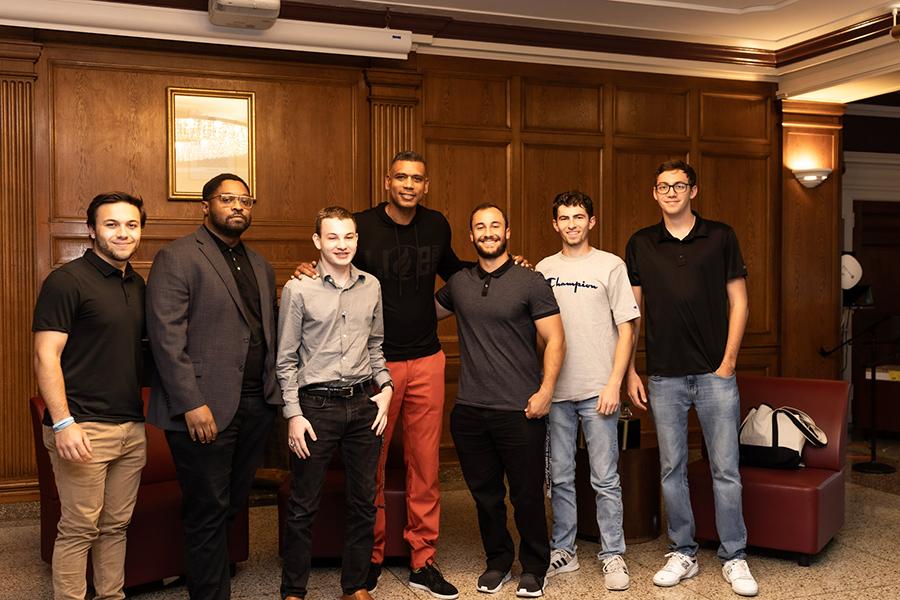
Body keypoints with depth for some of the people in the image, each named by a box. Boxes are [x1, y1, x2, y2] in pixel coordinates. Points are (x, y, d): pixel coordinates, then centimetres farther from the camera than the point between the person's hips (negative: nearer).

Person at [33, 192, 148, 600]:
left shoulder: (137, 285, 13)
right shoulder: (67, 281, -8)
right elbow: (45, 356, -13)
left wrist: (148, 413, 13)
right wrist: (63, 423, -20)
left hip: (132, 427, 7)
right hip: (85, 429, -7)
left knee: (116, 526, 14)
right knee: (79, 530, 0)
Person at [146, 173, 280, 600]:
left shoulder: (260, 266, 17)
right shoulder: (177, 258, -5)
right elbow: (166, 336, -13)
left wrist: (275, 391, 8)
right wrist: (191, 404, -18)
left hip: (255, 405, 7)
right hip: (205, 409, -6)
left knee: (232, 505, 15)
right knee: (209, 511, 3)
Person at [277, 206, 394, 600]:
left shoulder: (371, 286, 7)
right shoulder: (298, 290, -5)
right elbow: (286, 360, -3)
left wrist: (385, 387, 5)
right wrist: (293, 414, -8)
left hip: (364, 404, 4)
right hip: (316, 405, -4)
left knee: (364, 501, 11)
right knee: (303, 505, 4)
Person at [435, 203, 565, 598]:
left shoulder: (530, 282, -4)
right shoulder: (458, 283, 9)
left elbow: (555, 340, -6)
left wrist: (545, 392, -13)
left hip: (519, 411, -4)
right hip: (469, 410, 4)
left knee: (527, 495, 5)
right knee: (484, 493, 14)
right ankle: (497, 562, 31)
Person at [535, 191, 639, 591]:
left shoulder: (611, 266, 1)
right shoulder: (544, 269, 11)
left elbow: (626, 329, -2)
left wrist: (613, 384, -9)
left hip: (597, 389, -3)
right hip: (555, 389, 3)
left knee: (605, 479, 2)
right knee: (559, 478, 11)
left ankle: (613, 556, 13)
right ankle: (563, 551, 23)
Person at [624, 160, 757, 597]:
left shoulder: (720, 237, 3)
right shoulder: (641, 244, 7)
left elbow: (738, 301, 3)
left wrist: (728, 362, -5)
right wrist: (629, 370, 2)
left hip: (714, 373, -1)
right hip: (664, 376, 2)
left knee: (726, 469, 1)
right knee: (672, 468, 8)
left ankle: (734, 559, 14)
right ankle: (683, 554, 21)